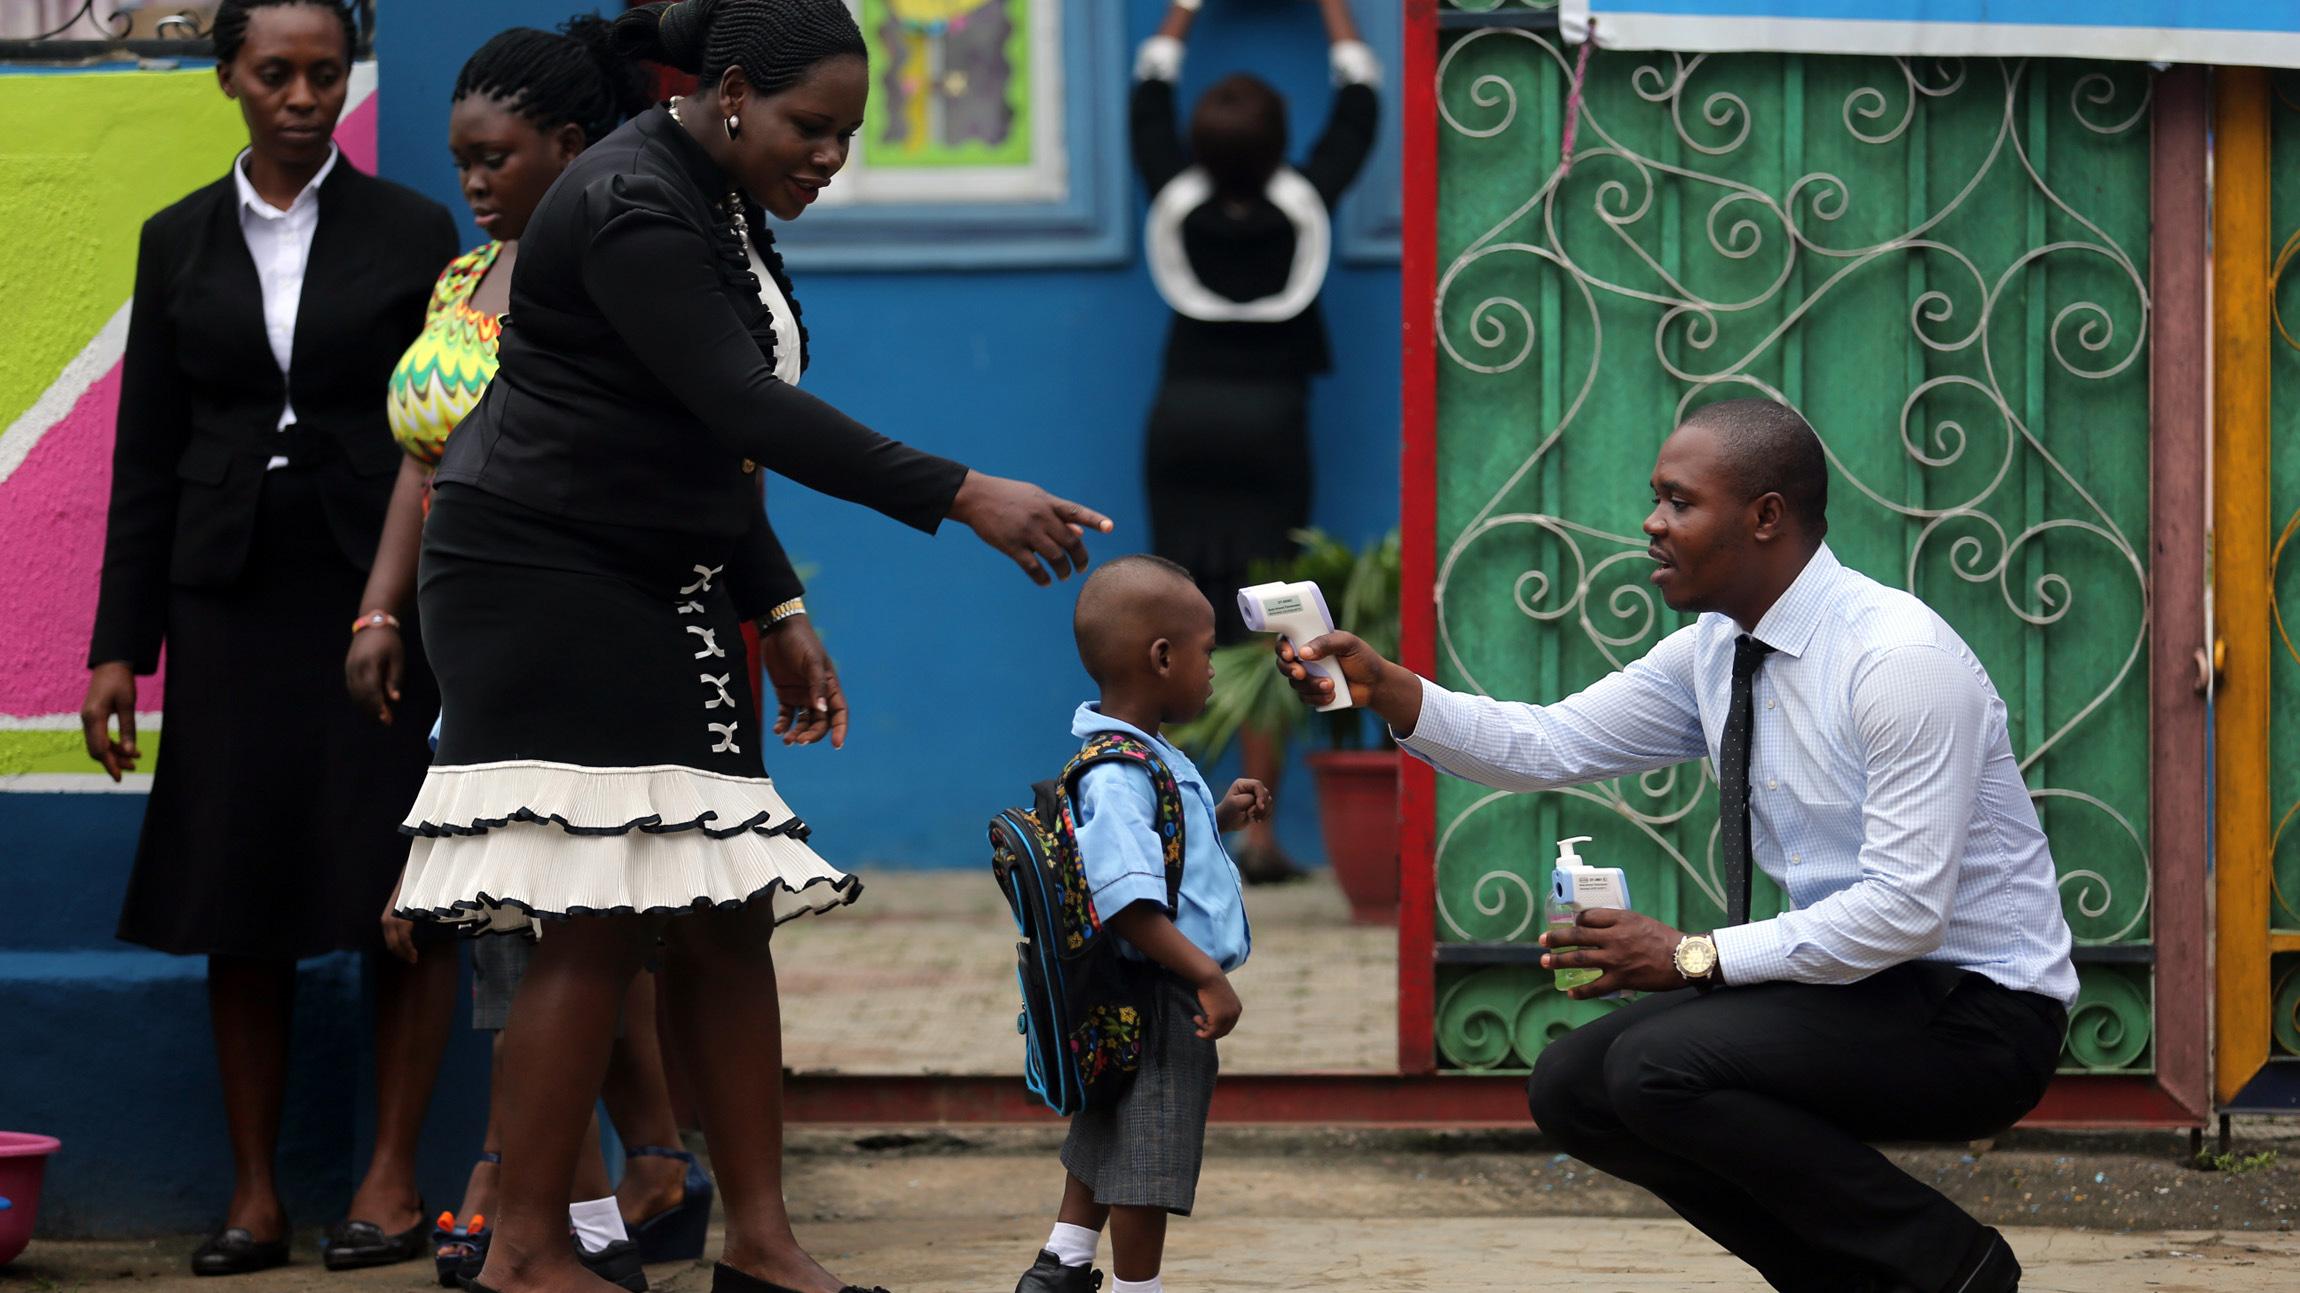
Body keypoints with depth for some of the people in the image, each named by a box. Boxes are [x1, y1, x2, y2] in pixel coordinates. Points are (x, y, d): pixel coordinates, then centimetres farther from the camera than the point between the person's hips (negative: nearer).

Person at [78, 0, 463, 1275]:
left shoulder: (412, 232, 2)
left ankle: (391, 1178, 5)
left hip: (383, 588, -2)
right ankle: (255, 1193, 8)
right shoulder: (179, 241, 8)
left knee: (404, 896, -4)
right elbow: (145, 459, 9)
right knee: (238, 903, 2)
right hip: (233, 596, 2)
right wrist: (119, 648, 4)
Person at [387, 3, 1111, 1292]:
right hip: (546, 585, -10)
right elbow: (744, 409, -28)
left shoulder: (725, 211, 13)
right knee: (602, 921, -12)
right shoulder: (632, 207, -18)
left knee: (726, 917, 5)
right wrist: (964, 499, -31)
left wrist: (781, 610, 14)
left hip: (662, 596, 10)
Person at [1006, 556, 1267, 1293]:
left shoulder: (1151, 760, 11)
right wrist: (1207, 975, -32)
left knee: (1107, 1143, 21)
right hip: (1157, 1002, -11)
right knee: (1147, 1158, -1)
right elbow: (1126, 904, -31)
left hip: (1130, 1003, 11)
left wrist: (1220, 818, 14)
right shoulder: (1117, 778, -24)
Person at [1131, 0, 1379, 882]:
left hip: (1182, 419, 2)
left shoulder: (1178, 204, -6)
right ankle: (1258, 832, -5)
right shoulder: (1302, 206, -9)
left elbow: (1149, 105, 12)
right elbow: (1358, 113, 6)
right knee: (1263, 633, -2)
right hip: (1269, 423, -2)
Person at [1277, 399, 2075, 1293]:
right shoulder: (1713, 653, 3)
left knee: (1659, 1067, -25)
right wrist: (1382, 689, -9)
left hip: (1979, 1015, -9)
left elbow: (1906, 909, -27)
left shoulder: (1898, 658, -23)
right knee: (1573, 1087, 4)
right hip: (1856, 984, 9)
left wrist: (1694, 956, -24)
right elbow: (1548, 746, 6)